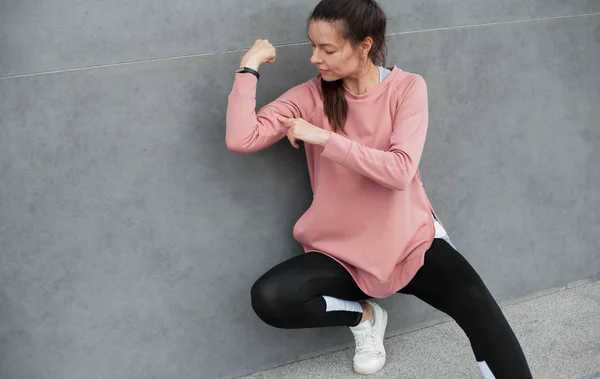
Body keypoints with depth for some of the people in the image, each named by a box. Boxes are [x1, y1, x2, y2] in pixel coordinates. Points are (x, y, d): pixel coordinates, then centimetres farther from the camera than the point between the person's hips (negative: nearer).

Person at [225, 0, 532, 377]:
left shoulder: (408, 88, -8)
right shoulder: (311, 97, -5)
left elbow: (400, 170, -22)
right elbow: (240, 140, -16)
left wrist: (324, 138, -23)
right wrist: (250, 66, -16)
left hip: (411, 242, -2)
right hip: (342, 252, 2)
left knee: (482, 314, -28)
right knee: (268, 299, -24)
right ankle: (363, 316, 3)